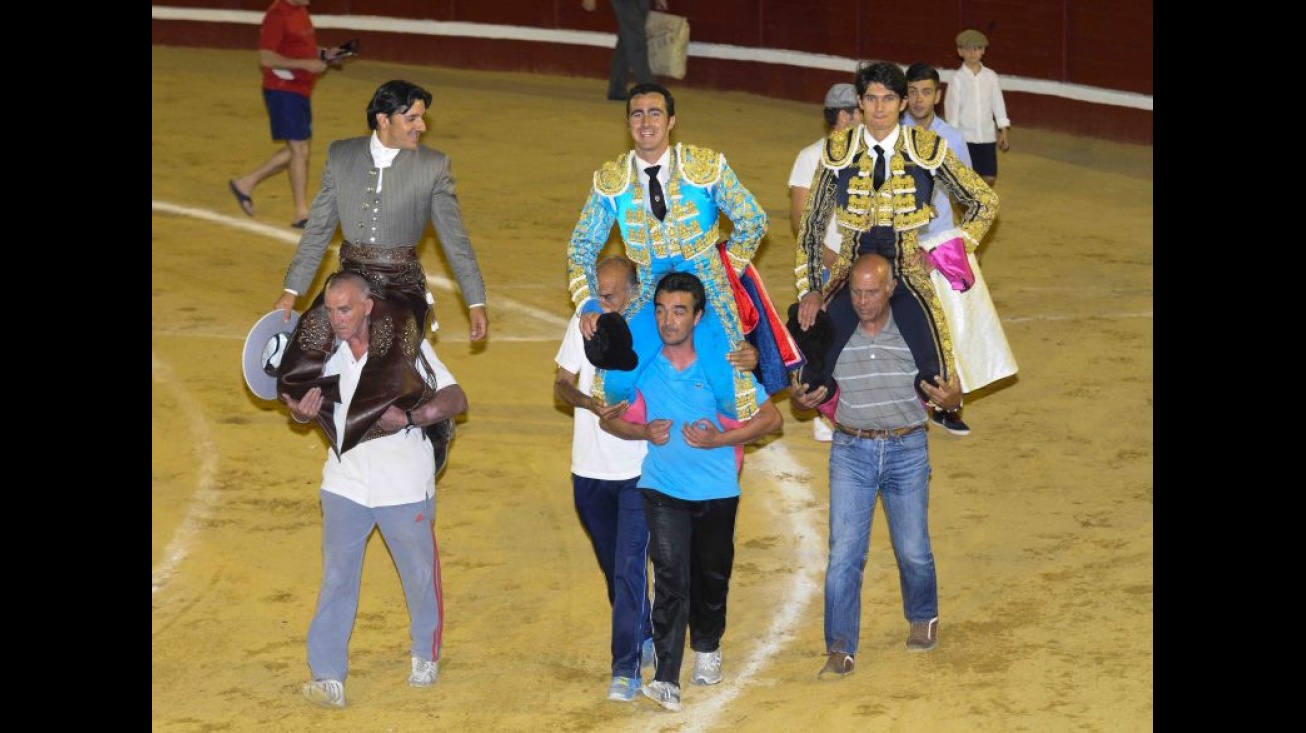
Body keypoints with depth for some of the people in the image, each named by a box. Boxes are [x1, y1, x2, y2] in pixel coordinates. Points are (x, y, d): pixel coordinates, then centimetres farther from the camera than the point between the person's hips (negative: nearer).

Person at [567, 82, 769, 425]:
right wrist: (588, 305, -10)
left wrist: (727, 270, 1)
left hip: (707, 293, -1)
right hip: (647, 300, 2)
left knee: (719, 382, -21)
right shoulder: (610, 181, -3)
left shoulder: (706, 166, -8)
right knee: (618, 381, -19)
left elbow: (752, 222, 3)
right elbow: (581, 247, 3)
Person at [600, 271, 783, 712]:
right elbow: (610, 419, 8)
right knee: (670, 578, -13)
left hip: (716, 490, 0)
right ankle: (667, 679, -17)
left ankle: (707, 648, 43)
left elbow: (771, 418, -5)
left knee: (712, 576, 16)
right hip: (662, 489, 0)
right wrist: (644, 432, -12)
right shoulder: (641, 365, -5)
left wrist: (719, 439, -17)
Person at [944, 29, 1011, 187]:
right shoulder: (957, 78, -8)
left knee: (990, 177, 5)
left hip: (987, 137, 3)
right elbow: (952, 107, -6)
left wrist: (1003, 132, 7)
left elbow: (998, 103, 6)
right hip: (965, 137, -3)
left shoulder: (991, 76, 1)